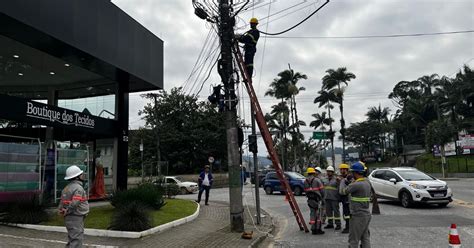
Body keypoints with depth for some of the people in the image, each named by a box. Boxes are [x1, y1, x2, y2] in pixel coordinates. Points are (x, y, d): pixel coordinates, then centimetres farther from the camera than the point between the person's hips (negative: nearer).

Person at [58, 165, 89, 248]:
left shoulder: (66, 188, 14)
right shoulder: (78, 188, -16)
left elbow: (62, 202, 14)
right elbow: (74, 203, -25)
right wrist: (67, 211, -12)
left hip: (69, 218, 10)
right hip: (76, 218, -9)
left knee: (72, 241, 20)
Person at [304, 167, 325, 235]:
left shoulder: (305, 181, 7)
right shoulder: (317, 180, -6)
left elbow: (305, 191, 4)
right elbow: (321, 190, -5)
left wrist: (308, 195, 12)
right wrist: (322, 197, 7)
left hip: (310, 199, 4)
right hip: (317, 198, -4)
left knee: (312, 214, 10)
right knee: (318, 214, 2)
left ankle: (313, 229, 11)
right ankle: (318, 229, 3)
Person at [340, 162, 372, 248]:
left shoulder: (356, 184, -21)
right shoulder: (367, 183, 7)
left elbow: (344, 191, -8)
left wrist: (343, 182, 9)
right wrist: (348, 183, 15)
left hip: (358, 216, -9)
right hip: (366, 214, 9)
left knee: (353, 240, 0)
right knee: (365, 238, 14)